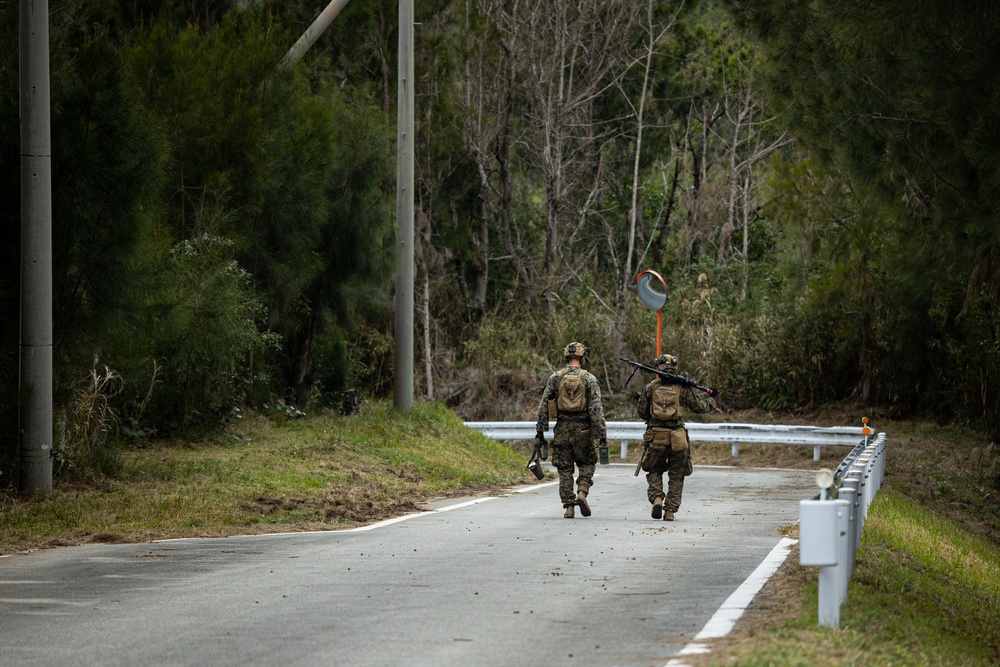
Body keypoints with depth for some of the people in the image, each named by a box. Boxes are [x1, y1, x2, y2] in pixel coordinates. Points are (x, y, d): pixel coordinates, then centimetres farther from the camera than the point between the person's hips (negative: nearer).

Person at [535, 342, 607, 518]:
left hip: (562, 429, 1)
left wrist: (540, 430, 8)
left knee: (564, 469, 8)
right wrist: (602, 433, -5)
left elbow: (543, 406, 2)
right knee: (587, 463, 16)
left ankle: (568, 506, 3)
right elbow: (596, 409, -7)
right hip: (582, 430, -1)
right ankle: (582, 492, -7)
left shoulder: (555, 377, 2)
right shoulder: (589, 378, -3)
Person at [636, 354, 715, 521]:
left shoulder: (650, 388, 1)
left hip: (656, 436, 0)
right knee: (676, 476, 11)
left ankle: (656, 498, -7)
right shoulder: (683, 388, -1)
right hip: (677, 437, 0)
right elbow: (698, 406, 4)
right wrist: (709, 401, 25)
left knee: (654, 471, 17)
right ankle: (670, 511, 5)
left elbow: (642, 413, 4)